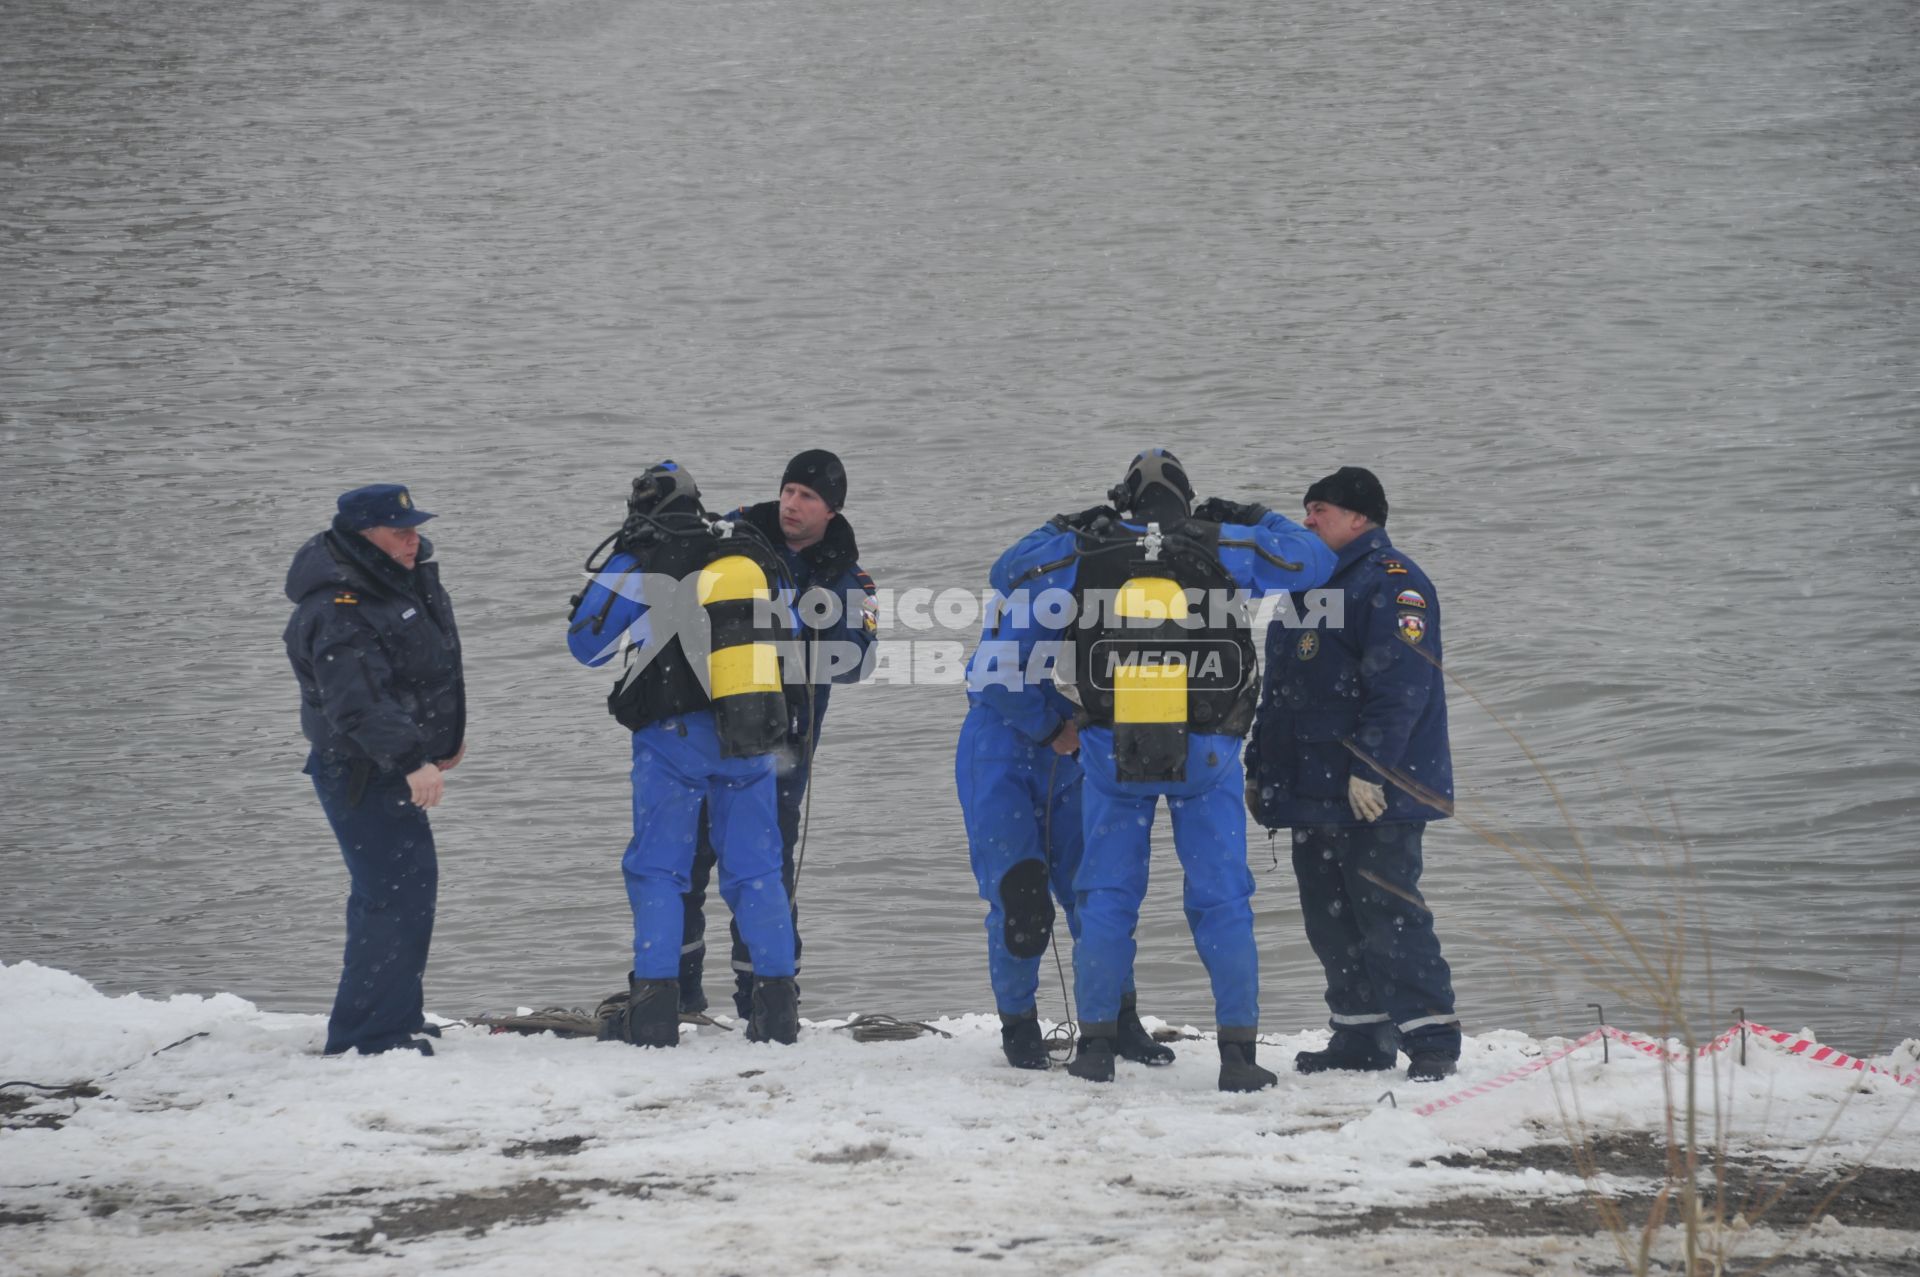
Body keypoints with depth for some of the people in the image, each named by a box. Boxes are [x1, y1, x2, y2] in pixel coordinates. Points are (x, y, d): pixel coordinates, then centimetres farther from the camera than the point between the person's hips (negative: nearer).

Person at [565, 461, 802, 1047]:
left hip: (673, 734, -3)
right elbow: (785, 633, 20)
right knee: (756, 868, 9)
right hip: (753, 735, 3)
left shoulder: (637, 565, -5)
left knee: (657, 867, 4)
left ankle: (654, 1008, -2)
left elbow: (586, 644, 4)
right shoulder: (754, 553, 7)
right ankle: (777, 1004, 5)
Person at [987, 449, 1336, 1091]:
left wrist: (1074, 526, 26)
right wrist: (1246, 520, 20)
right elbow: (1314, 559, 9)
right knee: (1221, 899, 5)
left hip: (1112, 754, 1)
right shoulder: (1223, 550, -3)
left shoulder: (1084, 554, 0)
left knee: (1108, 895, 11)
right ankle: (1238, 1050, 1)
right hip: (1206, 752, -1)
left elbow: (1014, 568, 17)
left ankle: (1097, 1043, 11)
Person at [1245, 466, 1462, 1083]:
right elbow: (1278, 691, 26)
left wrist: (1371, 767, -25)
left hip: (1373, 797, -9)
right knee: (1331, 922, 10)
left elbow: (1400, 685, -19)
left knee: (1387, 916, -11)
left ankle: (1431, 1039, -7)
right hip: (1311, 794, 9)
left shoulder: (1391, 582, -9)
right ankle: (1361, 1038, 17)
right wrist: (1259, 770, 22)